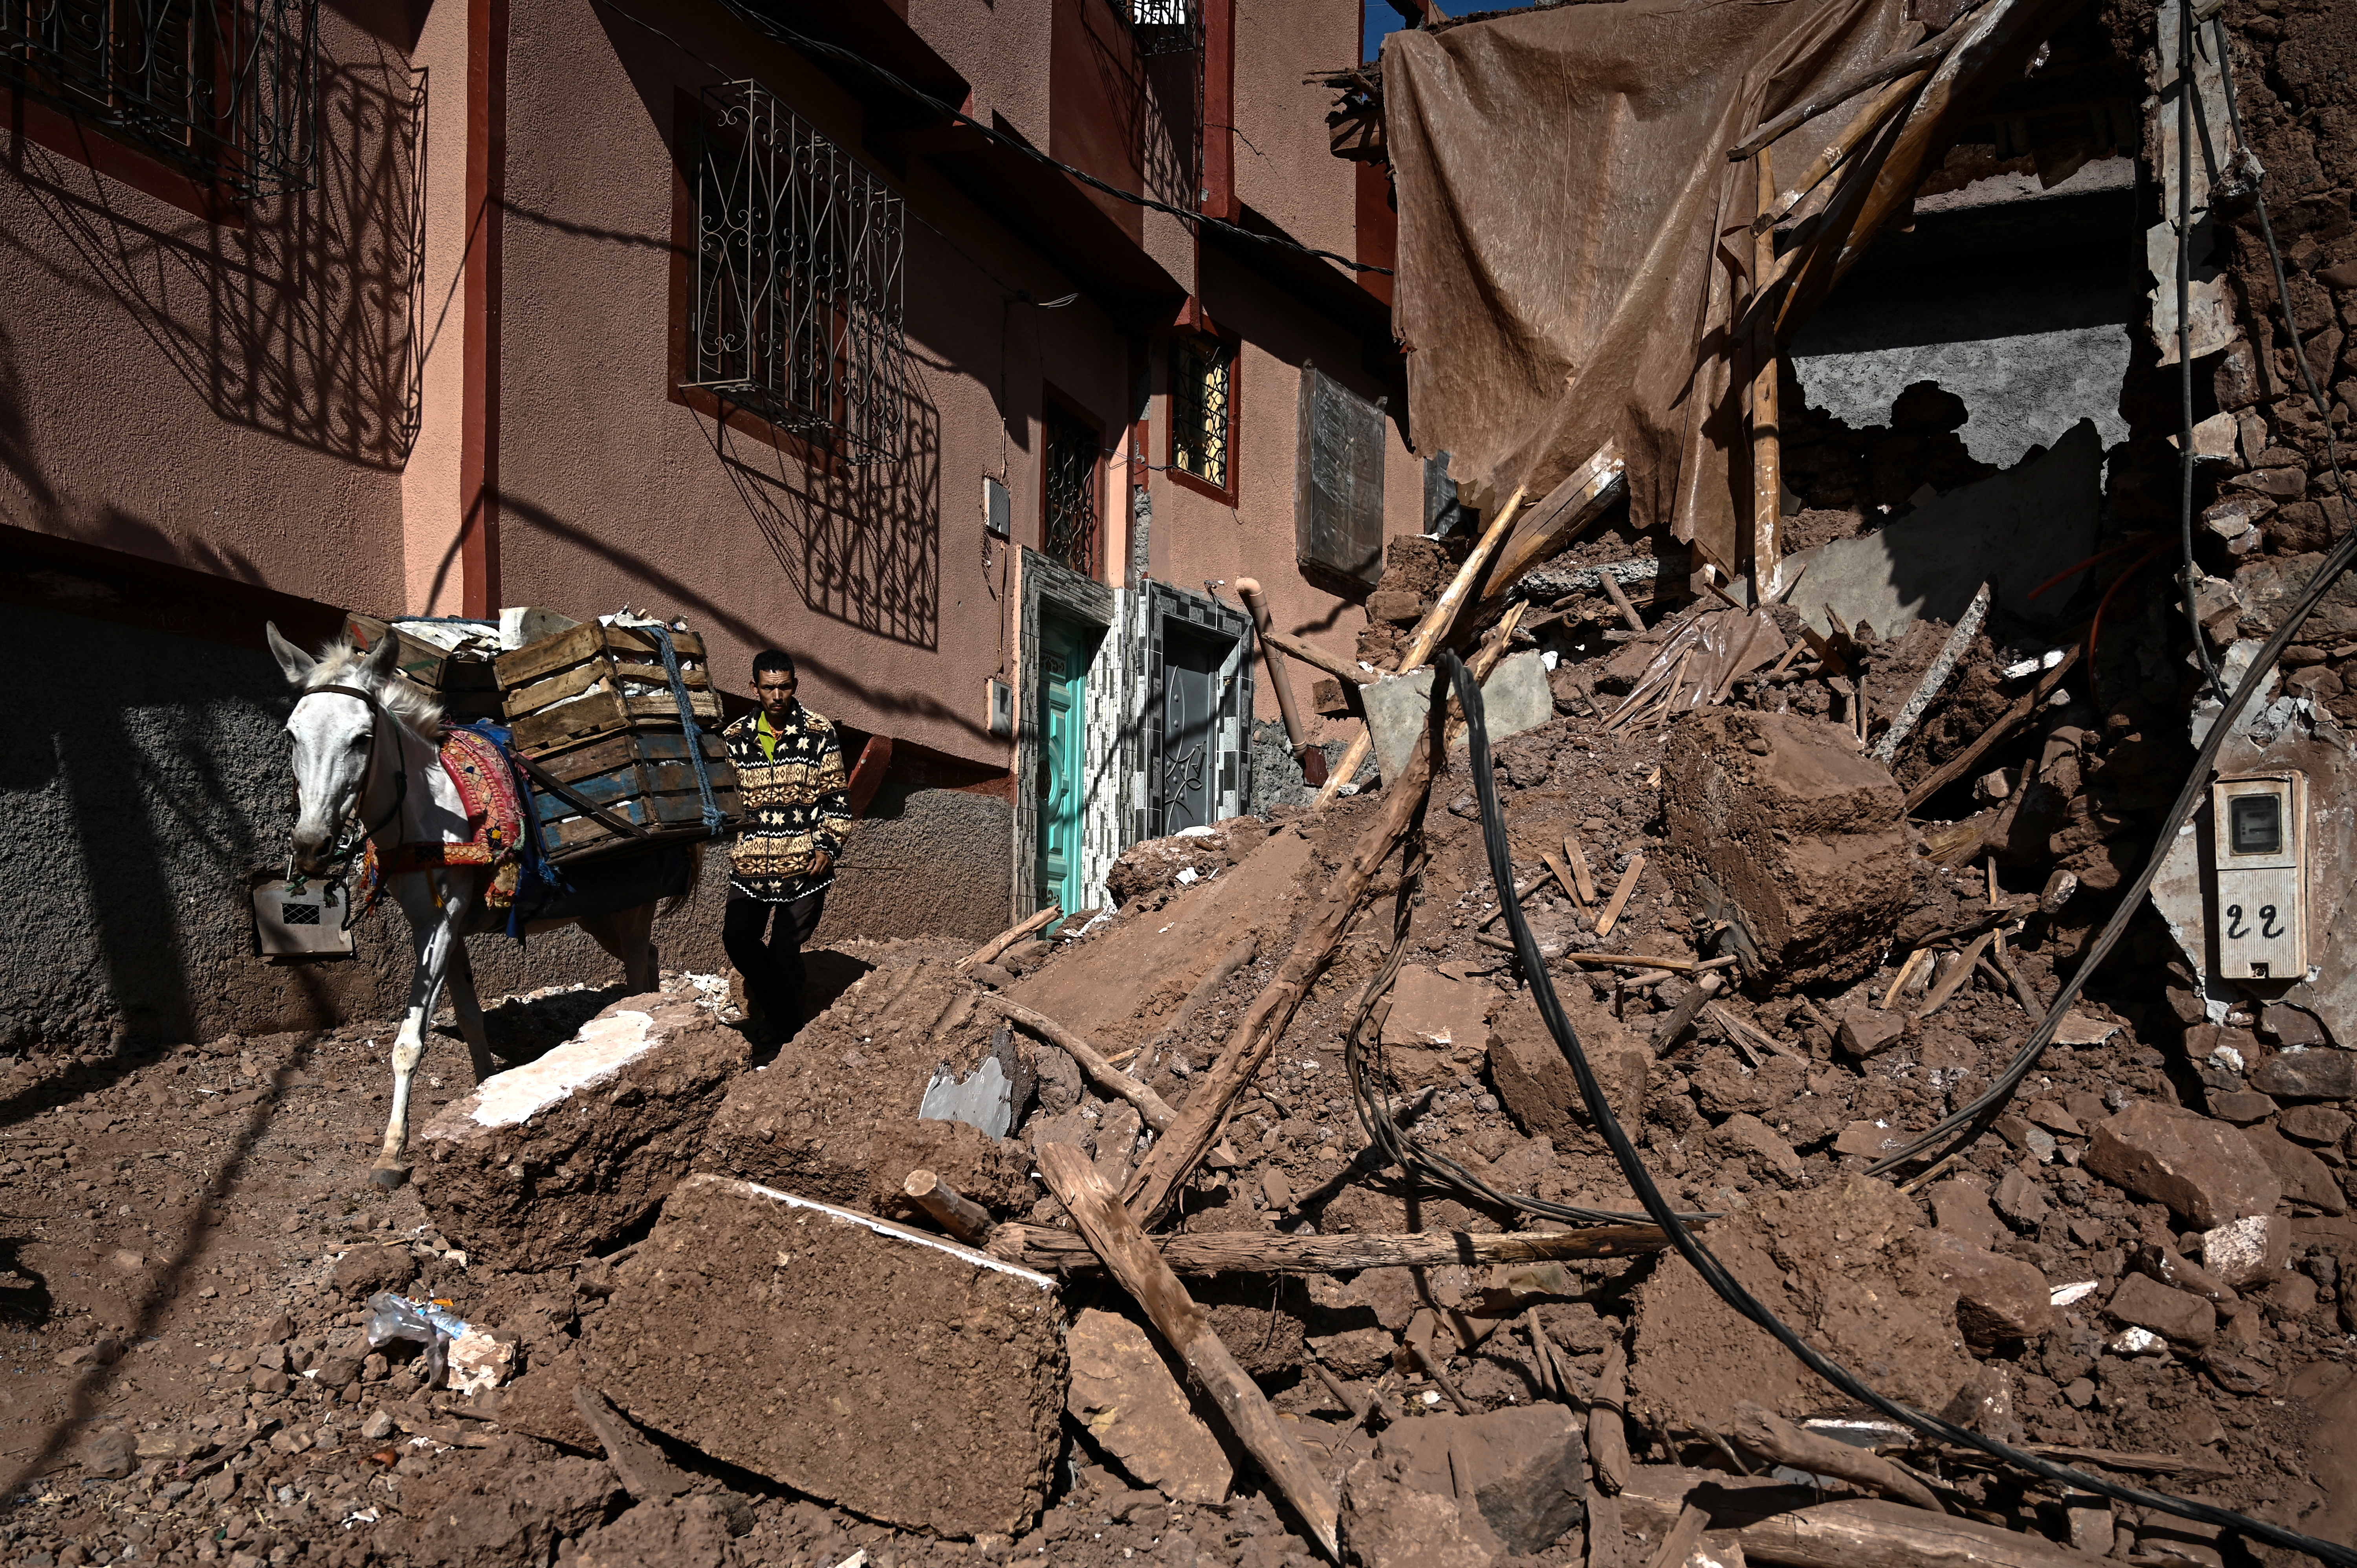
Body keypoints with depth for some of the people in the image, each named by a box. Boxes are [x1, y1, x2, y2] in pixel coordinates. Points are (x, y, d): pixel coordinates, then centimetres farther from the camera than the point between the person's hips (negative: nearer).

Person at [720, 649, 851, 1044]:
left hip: (804, 864, -3)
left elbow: (836, 797, 1)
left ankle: (784, 1027, 19)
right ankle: (775, 1008, 21)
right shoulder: (735, 738, 5)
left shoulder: (819, 733, -2)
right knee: (738, 938, -3)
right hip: (751, 863, 3)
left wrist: (829, 847, -7)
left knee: (785, 949, 0)